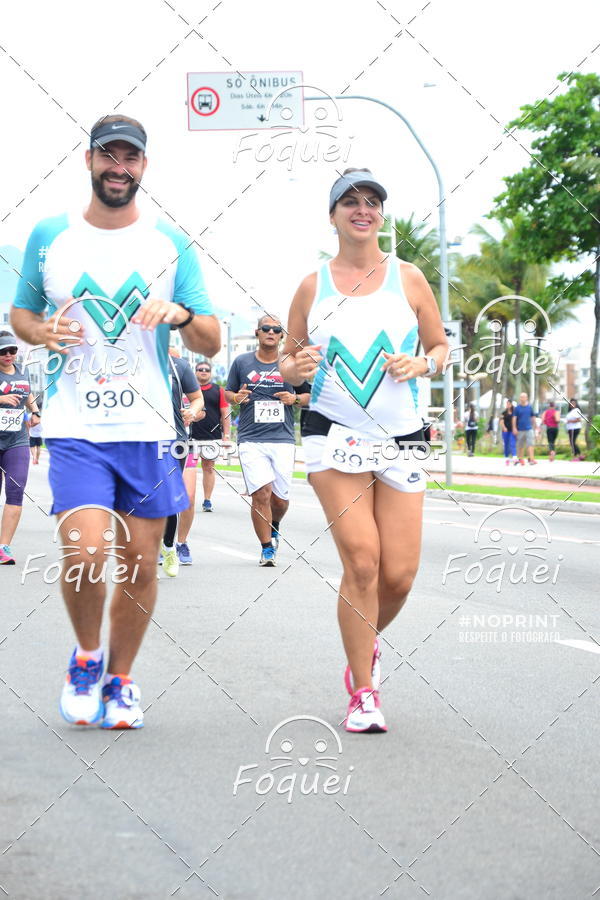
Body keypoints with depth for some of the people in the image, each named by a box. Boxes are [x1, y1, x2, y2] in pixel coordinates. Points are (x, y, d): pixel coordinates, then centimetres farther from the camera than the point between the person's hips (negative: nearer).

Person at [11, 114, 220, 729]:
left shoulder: (171, 244, 6)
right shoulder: (49, 237, 5)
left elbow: (211, 343, 6)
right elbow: (20, 313, 17)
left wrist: (181, 314, -16)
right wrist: (44, 331, -6)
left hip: (147, 428, 2)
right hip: (74, 429, -1)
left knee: (140, 564, 4)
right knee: (85, 554, -18)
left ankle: (120, 679, 24)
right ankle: (87, 656, 10)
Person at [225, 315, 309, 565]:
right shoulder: (242, 362, 8)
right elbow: (228, 393, 18)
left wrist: (294, 399, -7)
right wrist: (237, 397, -5)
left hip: (283, 439, 1)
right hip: (251, 439, -1)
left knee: (280, 499, 1)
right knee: (261, 493, -15)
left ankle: (274, 526, 36)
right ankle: (267, 548, -1)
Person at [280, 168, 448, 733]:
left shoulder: (408, 278, 7)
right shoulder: (313, 287, 7)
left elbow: (441, 346, 15)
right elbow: (287, 365, 14)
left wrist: (423, 364, -7)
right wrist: (296, 366, -9)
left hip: (399, 439, 2)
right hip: (334, 435, -1)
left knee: (399, 574, -3)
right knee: (361, 560, -15)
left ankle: (365, 645, 31)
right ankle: (362, 692, -2)